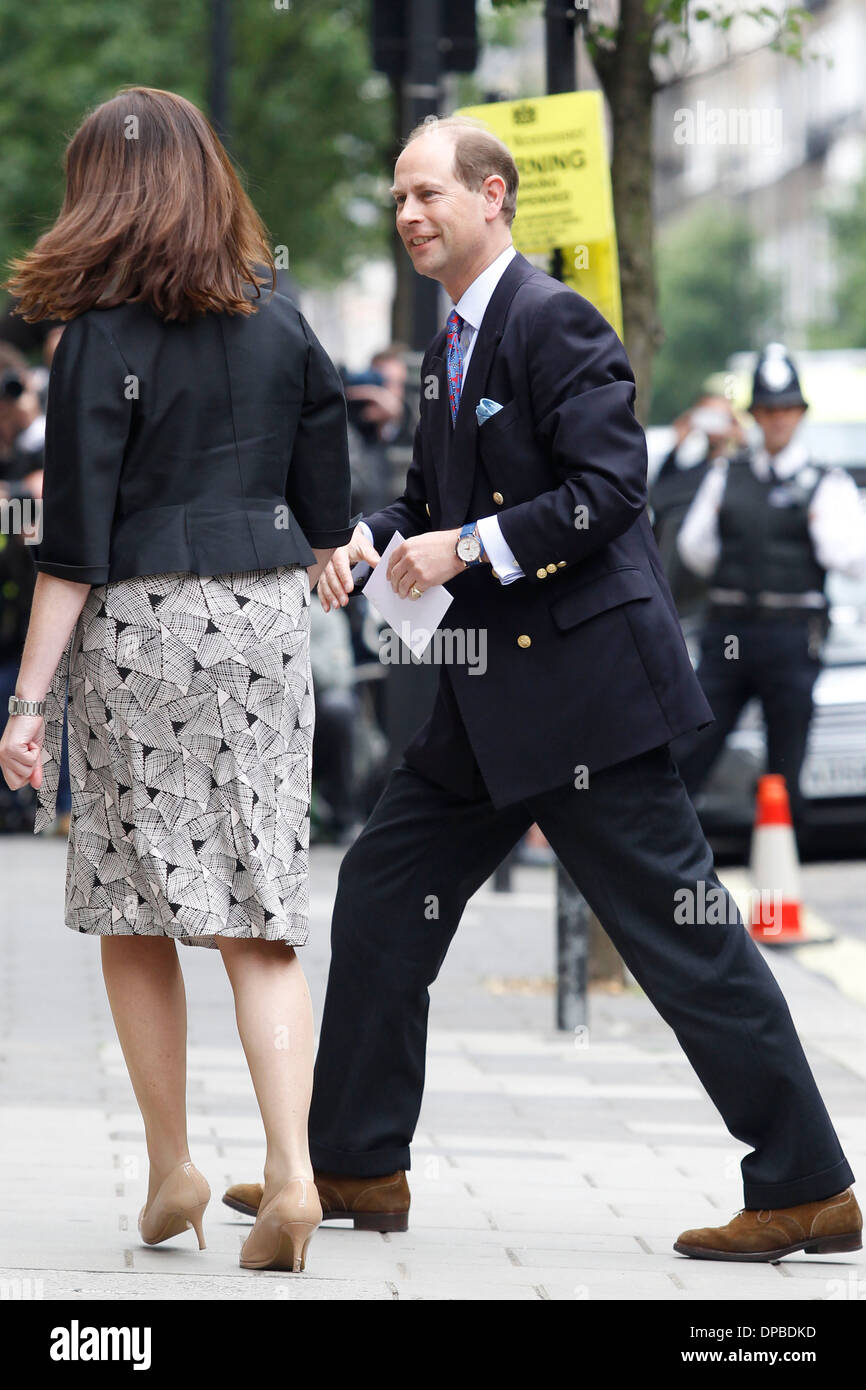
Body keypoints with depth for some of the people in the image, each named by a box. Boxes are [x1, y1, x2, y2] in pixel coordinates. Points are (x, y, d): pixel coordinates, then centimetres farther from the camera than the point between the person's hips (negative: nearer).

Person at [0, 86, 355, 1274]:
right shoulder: (283, 326, 6)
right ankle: (291, 1167, -12)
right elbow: (326, 515, 11)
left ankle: (171, 1169, 15)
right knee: (260, 922, 3)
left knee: (135, 918, 10)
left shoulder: (103, 339, -8)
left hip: (140, 629, -4)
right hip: (267, 619, 4)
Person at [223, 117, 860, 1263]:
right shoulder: (449, 352, 16)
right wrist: (376, 536, 4)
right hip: (494, 694, 10)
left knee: (679, 930, -7)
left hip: (583, 677, -10)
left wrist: (469, 547, -20)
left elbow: (609, 488, -19)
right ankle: (357, 1168, 20)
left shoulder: (551, 321, -13)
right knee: (383, 890, 12)